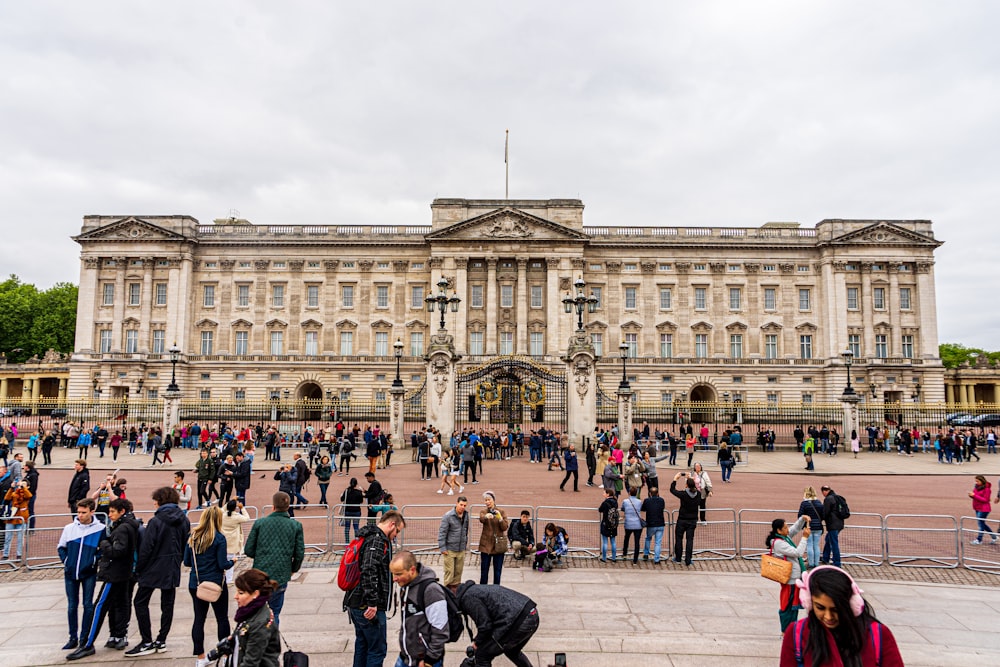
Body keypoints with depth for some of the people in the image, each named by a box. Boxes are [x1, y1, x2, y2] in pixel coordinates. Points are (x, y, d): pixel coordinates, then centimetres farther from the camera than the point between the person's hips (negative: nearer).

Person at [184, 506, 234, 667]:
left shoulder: (193, 537, 0)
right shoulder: (219, 538, -14)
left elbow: (187, 562, 5)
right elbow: (223, 565, -14)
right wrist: (232, 562, 6)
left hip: (195, 584, 4)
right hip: (215, 584, -4)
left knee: (199, 618, 10)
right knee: (222, 619, 9)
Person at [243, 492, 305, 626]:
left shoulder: (259, 523, -3)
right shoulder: (296, 526, -2)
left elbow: (248, 550, 0)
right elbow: (300, 554, -1)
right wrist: (293, 569, 18)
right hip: (281, 576, 0)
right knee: (274, 613, 13)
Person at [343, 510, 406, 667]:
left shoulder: (367, 537, 14)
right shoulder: (378, 541, -17)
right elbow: (369, 572, -28)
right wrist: (373, 603, -27)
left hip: (355, 603, 10)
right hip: (368, 607, -10)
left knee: (362, 645, 21)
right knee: (378, 649, -1)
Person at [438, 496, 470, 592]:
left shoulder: (466, 515, 4)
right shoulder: (448, 516, -13)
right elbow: (442, 532, -12)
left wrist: (465, 544, 15)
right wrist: (442, 548, -13)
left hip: (461, 550, 5)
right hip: (450, 549, -5)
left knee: (458, 571, 11)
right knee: (449, 571, -2)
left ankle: (455, 589, 23)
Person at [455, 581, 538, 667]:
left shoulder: (467, 598, -2)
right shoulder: (476, 589, 27)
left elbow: (485, 626, -7)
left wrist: (477, 642, 11)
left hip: (519, 622, -10)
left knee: (482, 655, 7)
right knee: (512, 651, 36)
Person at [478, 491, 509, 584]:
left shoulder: (501, 512, 2)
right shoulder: (483, 511, 1)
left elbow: (505, 527, -6)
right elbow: (481, 519, -23)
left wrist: (500, 518, -23)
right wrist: (486, 516, -46)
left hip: (499, 544, 0)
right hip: (486, 544, 0)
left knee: (497, 570, 6)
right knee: (484, 570, 4)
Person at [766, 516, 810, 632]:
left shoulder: (785, 536, 6)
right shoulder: (779, 543, -23)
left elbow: (796, 528, 19)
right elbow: (798, 553, -24)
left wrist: (803, 519, 1)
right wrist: (804, 538, -19)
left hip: (794, 577, 10)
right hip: (790, 579, -10)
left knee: (794, 604, 18)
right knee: (787, 605, 3)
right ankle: (786, 631, 14)